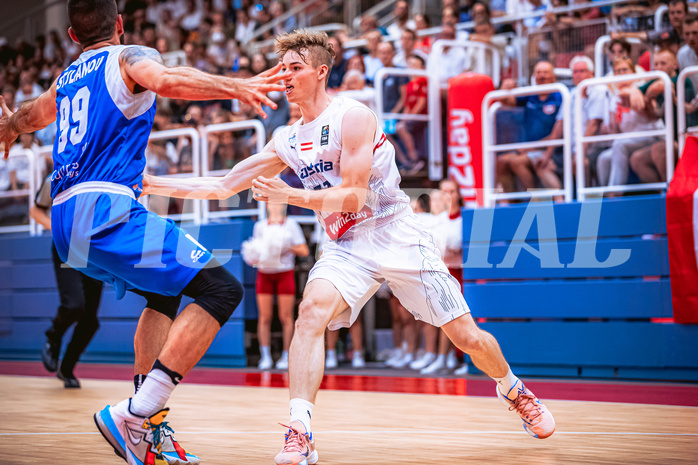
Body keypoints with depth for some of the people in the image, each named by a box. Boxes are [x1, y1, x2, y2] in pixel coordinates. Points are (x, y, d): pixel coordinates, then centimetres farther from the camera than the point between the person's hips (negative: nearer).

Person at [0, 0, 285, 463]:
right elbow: (166, 80, -21)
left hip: (65, 219, 9)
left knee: (165, 293, 27)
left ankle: (149, 427, 18)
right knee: (221, 289, -12)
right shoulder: (130, 57, 5)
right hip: (106, 210, -9)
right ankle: (135, 415, -21)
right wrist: (236, 86, -30)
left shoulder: (68, 78, 26)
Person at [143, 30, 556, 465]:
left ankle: (512, 389, 33)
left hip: (398, 237, -4)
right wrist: (151, 184, 1)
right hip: (348, 246, 4)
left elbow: (353, 197, -18)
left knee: (467, 336, 2)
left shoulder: (352, 117, -13)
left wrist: (289, 195, -27)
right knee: (311, 313, -27)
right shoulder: (287, 141, 7)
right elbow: (222, 186, 8)